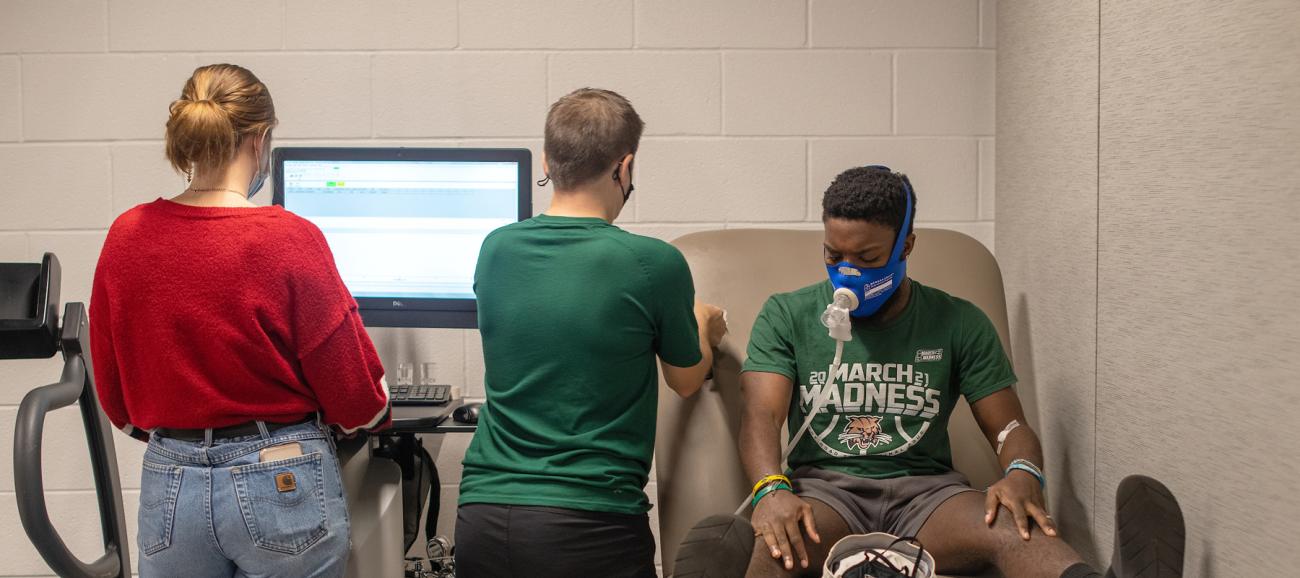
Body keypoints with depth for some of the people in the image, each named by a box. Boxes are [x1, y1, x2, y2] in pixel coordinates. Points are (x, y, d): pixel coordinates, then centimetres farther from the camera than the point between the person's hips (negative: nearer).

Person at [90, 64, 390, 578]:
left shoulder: (126, 237, -3)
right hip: (281, 484, -3)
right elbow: (358, 403, -10)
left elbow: (116, 399, 8)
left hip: (169, 486, 4)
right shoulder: (290, 239, -15)